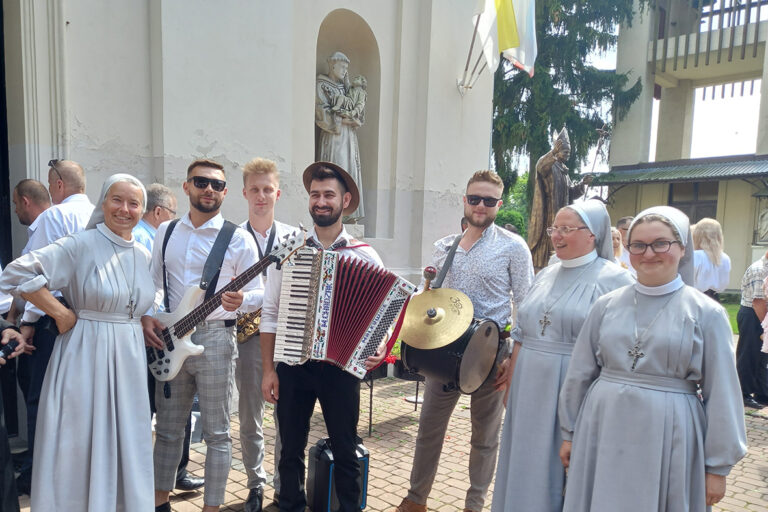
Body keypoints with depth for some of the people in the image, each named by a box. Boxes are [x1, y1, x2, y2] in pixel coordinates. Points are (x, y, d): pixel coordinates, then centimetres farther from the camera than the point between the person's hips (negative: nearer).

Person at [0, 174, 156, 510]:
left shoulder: (143, 256, 8)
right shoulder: (81, 245, -12)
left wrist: (140, 322, 6)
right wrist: (61, 314, -15)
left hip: (129, 358, 6)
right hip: (85, 357, -6)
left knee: (126, 445, 15)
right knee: (81, 447, 6)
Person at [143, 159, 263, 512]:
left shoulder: (238, 238, -4)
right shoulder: (166, 231, 10)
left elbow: (258, 292, -4)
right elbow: (152, 283, 15)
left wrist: (241, 301, -25)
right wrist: (145, 316, -2)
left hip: (215, 340, -4)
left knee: (216, 433, 5)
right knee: (168, 428, 17)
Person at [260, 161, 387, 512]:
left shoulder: (365, 256, -2)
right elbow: (270, 314, 2)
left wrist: (379, 346, -16)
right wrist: (268, 370, -1)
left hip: (342, 368, -1)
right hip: (293, 365, 1)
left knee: (345, 453, 11)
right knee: (291, 451, 15)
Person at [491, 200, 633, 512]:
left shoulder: (613, 280, -9)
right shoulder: (546, 275, 10)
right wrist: (510, 379, 12)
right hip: (529, 385, 6)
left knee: (558, 467, 8)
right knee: (525, 463, 16)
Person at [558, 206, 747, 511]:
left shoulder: (706, 313, -3)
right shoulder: (606, 305, 3)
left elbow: (721, 395, -2)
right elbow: (579, 374, 8)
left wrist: (718, 466, 0)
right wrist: (570, 433, 11)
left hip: (668, 441, -2)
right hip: (604, 435, 3)